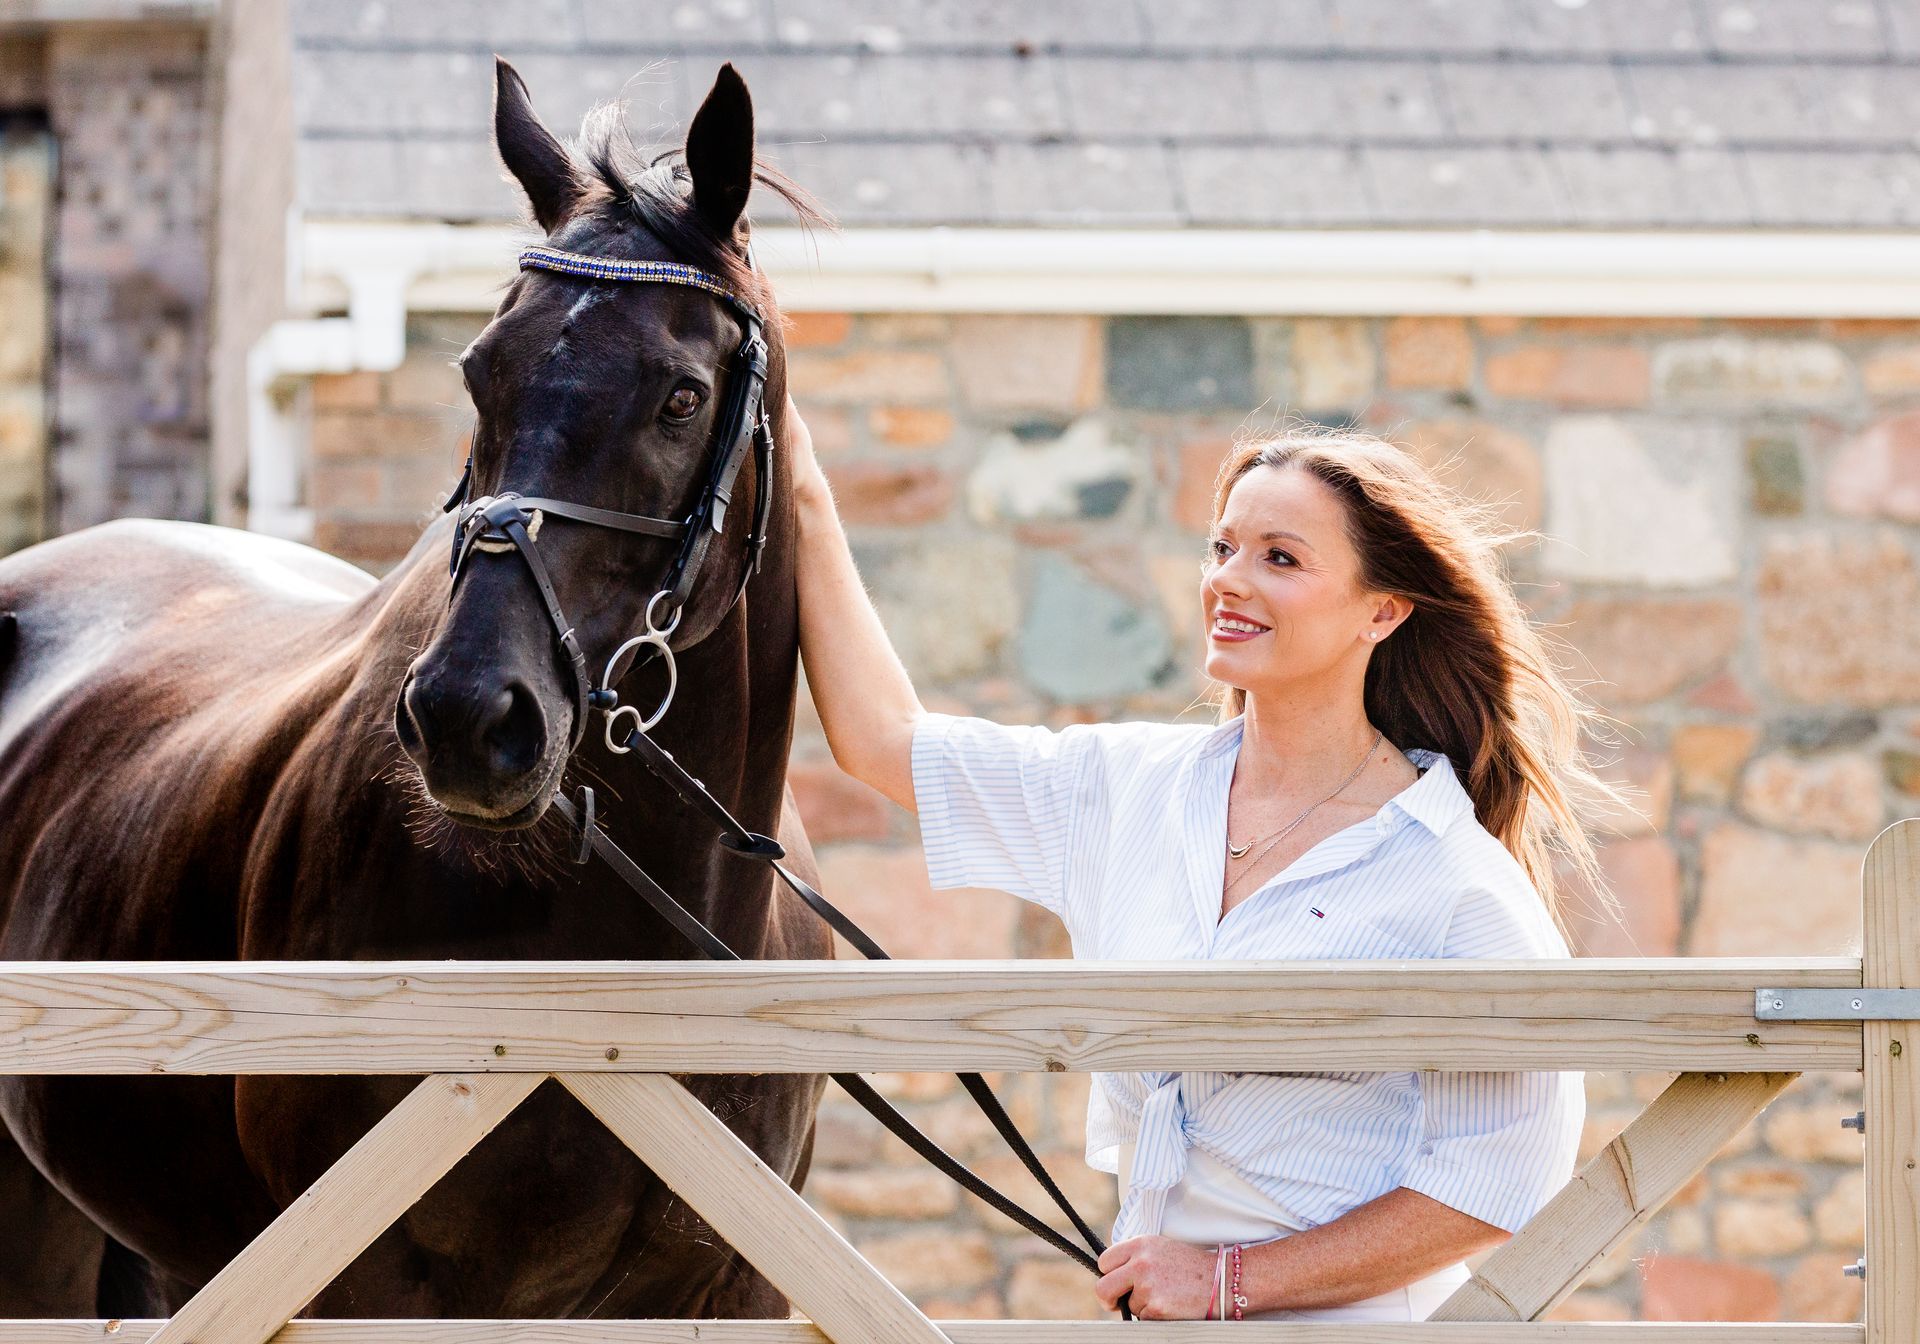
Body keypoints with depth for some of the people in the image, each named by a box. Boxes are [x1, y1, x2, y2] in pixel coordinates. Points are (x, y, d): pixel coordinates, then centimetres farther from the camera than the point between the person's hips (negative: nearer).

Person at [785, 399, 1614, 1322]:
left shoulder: (1460, 882, -9)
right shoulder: (1134, 784, 8)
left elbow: (1499, 1179, -11)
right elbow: (883, 737, 17)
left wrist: (1232, 1278, -11)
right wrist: (807, 501, 14)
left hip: (1351, 1321, -5)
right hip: (1151, 1313, 5)